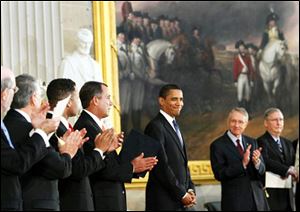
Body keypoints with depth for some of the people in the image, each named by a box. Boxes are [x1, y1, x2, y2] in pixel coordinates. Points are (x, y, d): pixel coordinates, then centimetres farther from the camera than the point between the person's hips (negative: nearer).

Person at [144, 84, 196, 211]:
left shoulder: (174, 126, 17)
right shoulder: (155, 127, -12)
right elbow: (161, 166, -17)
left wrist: (190, 190, 6)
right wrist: (182, 194, -13)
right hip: (164, 201, -8)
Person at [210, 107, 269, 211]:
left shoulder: (252, 142, 9)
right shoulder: (217, 145, -5)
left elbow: (262, 170, 8)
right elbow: (219, 174, -13)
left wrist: (257, 162, -15)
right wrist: (242, 164, -23)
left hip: (257, 198, 4)